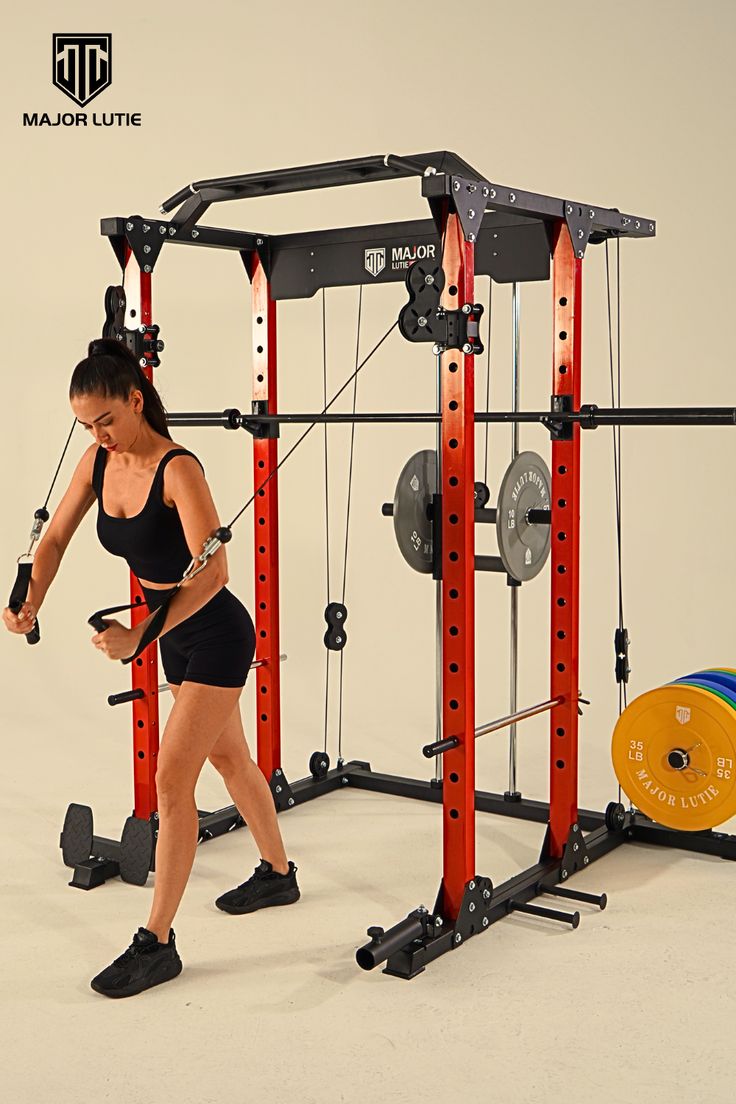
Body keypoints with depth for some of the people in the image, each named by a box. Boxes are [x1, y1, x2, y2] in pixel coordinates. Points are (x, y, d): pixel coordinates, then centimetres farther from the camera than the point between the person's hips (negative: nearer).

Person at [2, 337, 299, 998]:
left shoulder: (178, 469, -26)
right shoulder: (99, 461, -3)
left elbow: (212, 571, -34)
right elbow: (57, 536, 2)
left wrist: (139, 635, -41)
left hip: (216, 635, -8)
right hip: (175, 636, 9)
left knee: (172, 781, -7)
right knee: (228, 757, 22)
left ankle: (157, 943, 5)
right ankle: (278, 875, 43)